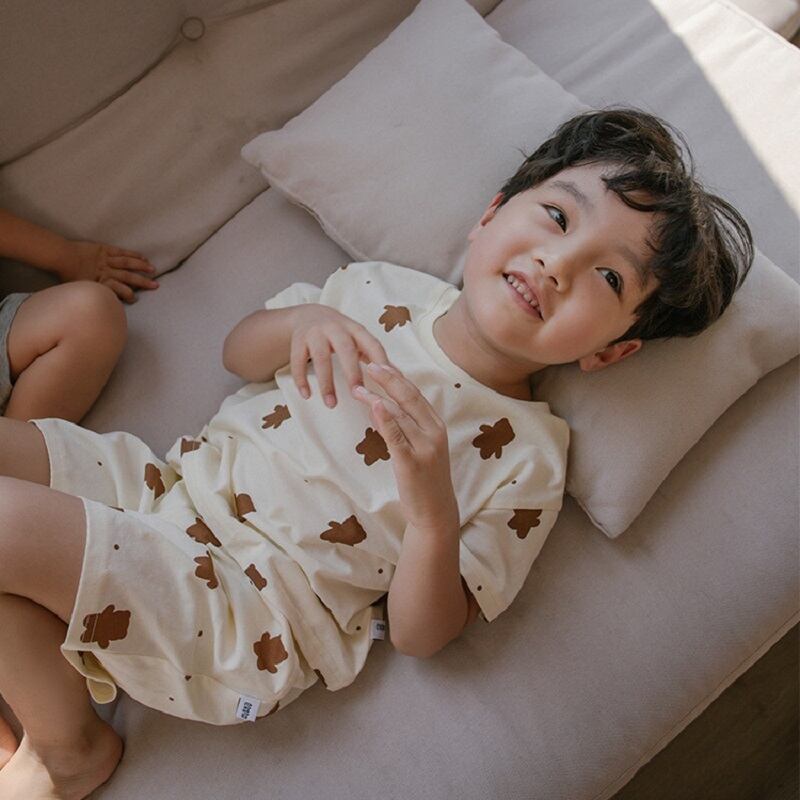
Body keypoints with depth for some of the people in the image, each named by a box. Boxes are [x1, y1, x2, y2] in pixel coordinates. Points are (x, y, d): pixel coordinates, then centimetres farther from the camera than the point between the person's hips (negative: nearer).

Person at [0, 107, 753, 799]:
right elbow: (237, 352, 11)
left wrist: (433, 513, -31)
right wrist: (301, 321, -13)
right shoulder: (384, 290, -1)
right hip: (170, 481, 6)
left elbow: (420, 635, -11)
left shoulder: (524, 460, -13)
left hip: (246, 617, -6)